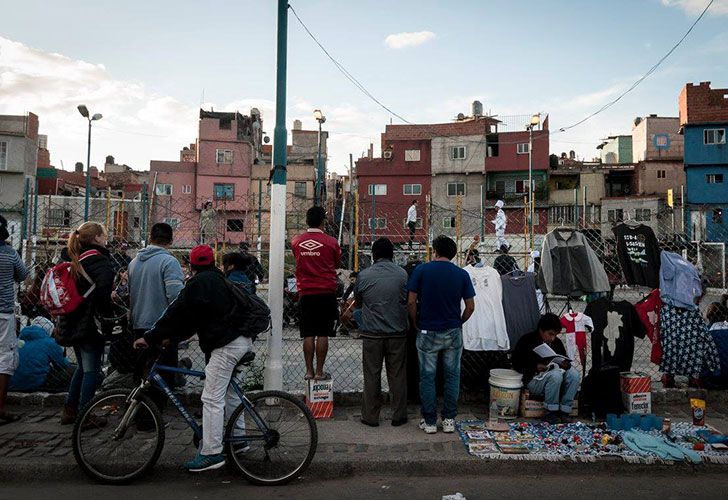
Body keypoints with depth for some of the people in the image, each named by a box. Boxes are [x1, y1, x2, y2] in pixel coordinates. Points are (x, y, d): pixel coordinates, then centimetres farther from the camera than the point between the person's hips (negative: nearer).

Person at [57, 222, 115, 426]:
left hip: (71, 323, 8)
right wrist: (109, 314, -13)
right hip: (90, 323, -8)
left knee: (82, 367, 22)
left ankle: (69, 410, 26)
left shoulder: (70, 259, 11)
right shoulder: (100, 262, -16)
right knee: (92, 370, 3)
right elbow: (103, 292, -27)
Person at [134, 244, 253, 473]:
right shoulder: (220, 280, 21)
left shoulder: (198, 283, -7)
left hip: (225, 346, -10)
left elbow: (176, 312, -7)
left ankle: (211, 453, -2)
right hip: (244, 341, 10)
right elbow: (193, 318, 22)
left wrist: (150, 338, 0)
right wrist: (171, 338, 18)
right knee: (230, 393, 20)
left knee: (212, 399, -5)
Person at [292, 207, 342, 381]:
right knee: (323, 334, 2)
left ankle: (309, 371, 12)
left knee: (308, 335, 8)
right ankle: (319, 372, 6)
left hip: (305, 294, 3)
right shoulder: (331, 242, -5)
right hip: (326, 293, -2)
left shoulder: (296, 242, 2)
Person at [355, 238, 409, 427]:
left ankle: (370, 417, 15)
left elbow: (358, 302, 9)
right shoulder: (402, 274, -2)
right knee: (397, 376, 10)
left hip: (372, 334, -1)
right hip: (397, 332, 1)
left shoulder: (364, 275, -5)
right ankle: (399, 416, 18)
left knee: (372, 376, 8)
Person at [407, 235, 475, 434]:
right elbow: (470, 306, -1)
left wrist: (416, 323, 6)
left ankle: (429, 421, 14)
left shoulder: (421, 270, -6)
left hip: (427, 333, -1)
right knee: (452, 376, 13)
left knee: (427, 377, 7)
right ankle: (449, 420, 18)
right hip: (453, 333, 2)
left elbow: (411, 302, -8)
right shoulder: (462, 274, -1)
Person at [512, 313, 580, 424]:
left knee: (574, 374, -22)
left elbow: (565, 360, 19)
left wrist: (566, 364, -7)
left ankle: (564, 411, -17)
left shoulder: (557, 342, 12)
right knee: (555, 375, -35)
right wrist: (536, 367, -20)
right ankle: (550, 413, -21)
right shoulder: (527, 341, -5)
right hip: (535, 379, -6)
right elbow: (517, 364, -6)